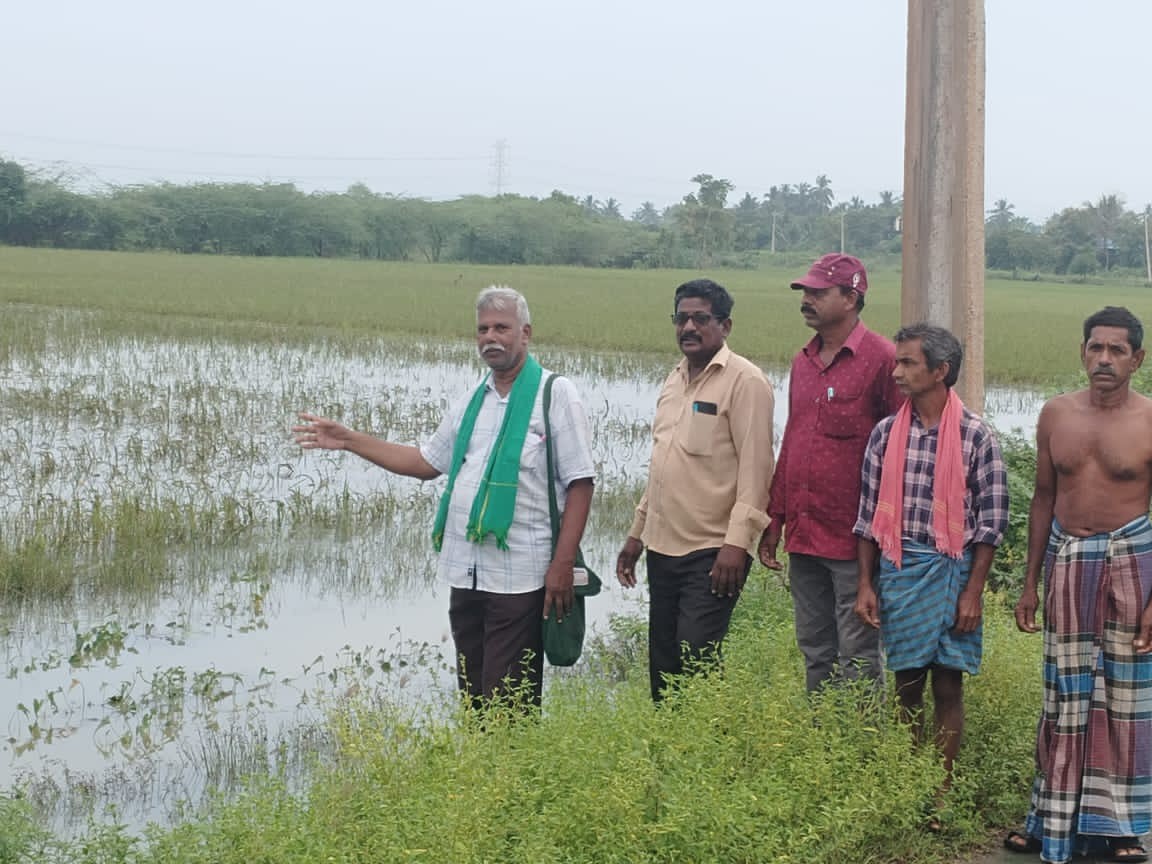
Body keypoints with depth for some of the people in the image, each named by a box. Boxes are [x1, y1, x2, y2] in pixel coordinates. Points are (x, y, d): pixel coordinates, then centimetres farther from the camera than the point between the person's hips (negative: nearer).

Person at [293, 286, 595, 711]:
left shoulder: (555, 395, -5)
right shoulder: (472, 402, 15)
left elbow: (580, 483, -9)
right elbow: (427, 462, 23)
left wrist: (563, 564, -15)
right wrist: (348, 440, 18)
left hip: (519, 579, -7)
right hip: (464, 575, 7)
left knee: (507, 704, -5)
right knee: (474, 696, 12)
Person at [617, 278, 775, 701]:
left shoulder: (744, 381, -9)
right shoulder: (676, 379, 16)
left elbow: (755, 467, -15)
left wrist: (736, 542, -22)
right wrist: (637, 532, 19)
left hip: (713, 553, -8)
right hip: (663, 549, 8)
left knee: (695, 662, -12)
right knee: (662, 665, 10)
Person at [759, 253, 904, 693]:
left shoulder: (881, 359, -9)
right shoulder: (803, 361, 14)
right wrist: (775, 518, 17)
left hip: (854, 540, -7)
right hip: (802, 537, 7)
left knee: (857, 658, -1)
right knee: (814, 653, 14)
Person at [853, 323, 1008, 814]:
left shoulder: (975, 436, -5)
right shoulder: (886, 434, 4)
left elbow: (991, 521, -3)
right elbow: (869, 515, 8)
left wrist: (973, 592, -7)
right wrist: (865, 585, 3)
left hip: (951, 571, -3)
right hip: (897, 570, 3)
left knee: (947, 686, 2)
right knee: (907, 685, 9)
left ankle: (941, 796, 10)